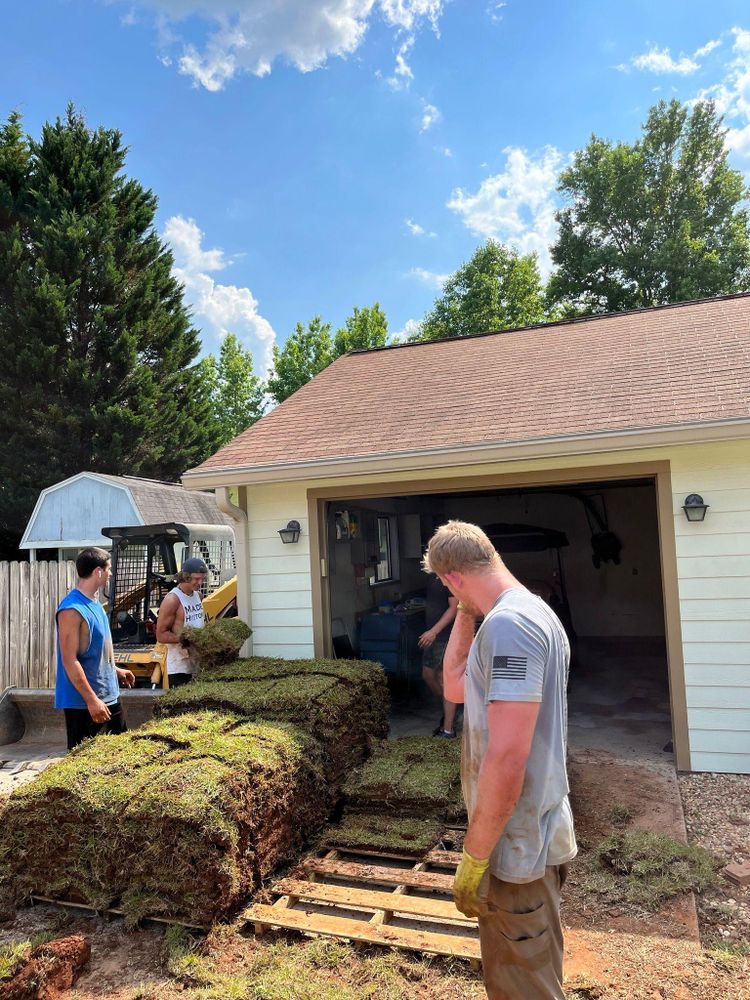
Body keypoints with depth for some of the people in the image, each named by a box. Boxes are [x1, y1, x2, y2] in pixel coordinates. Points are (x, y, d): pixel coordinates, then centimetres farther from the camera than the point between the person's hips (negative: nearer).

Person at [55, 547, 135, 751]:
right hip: (84, 702, -9)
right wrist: (91, 700, -23)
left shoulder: (94, 603, 9)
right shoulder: (72, 609, -20)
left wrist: (116, 670, 25)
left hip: (109, 695, 9)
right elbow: (70, 661, -22)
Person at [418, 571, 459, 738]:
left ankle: (448, 730, 9)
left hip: (446, 635, -9)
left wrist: (434, 631, -24)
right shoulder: (432, 575, 9)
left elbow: (454, 607, -20)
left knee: (445, 680, -1)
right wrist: (430, 632, 18)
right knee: (428, 675, 17)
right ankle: (448, 710, 36)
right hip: (432, 635, 9)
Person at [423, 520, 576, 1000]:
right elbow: (456, 688, 15)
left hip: (516, 843, -10)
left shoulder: (508, 624, -24)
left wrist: (475, 856, -19)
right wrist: (466, 613, 7)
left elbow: (506, 758, -29)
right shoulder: (532, 612, 8)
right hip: (530, 832, 10)